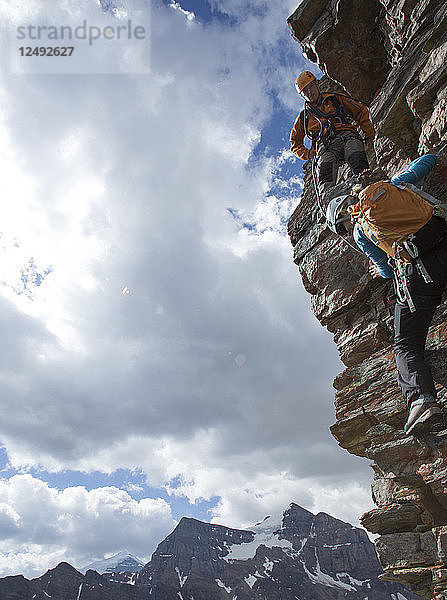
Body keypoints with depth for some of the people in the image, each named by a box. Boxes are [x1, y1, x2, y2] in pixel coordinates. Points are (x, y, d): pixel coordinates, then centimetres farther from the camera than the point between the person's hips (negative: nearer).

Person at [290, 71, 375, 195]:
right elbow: (295, 143, 35)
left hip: (347, 135, 0)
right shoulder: (303, 117, 30)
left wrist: (369, 134, 12)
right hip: (325, 145, 0)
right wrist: (307, 154, 14)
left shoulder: (335, 99, 28)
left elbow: (361, 111, 26)